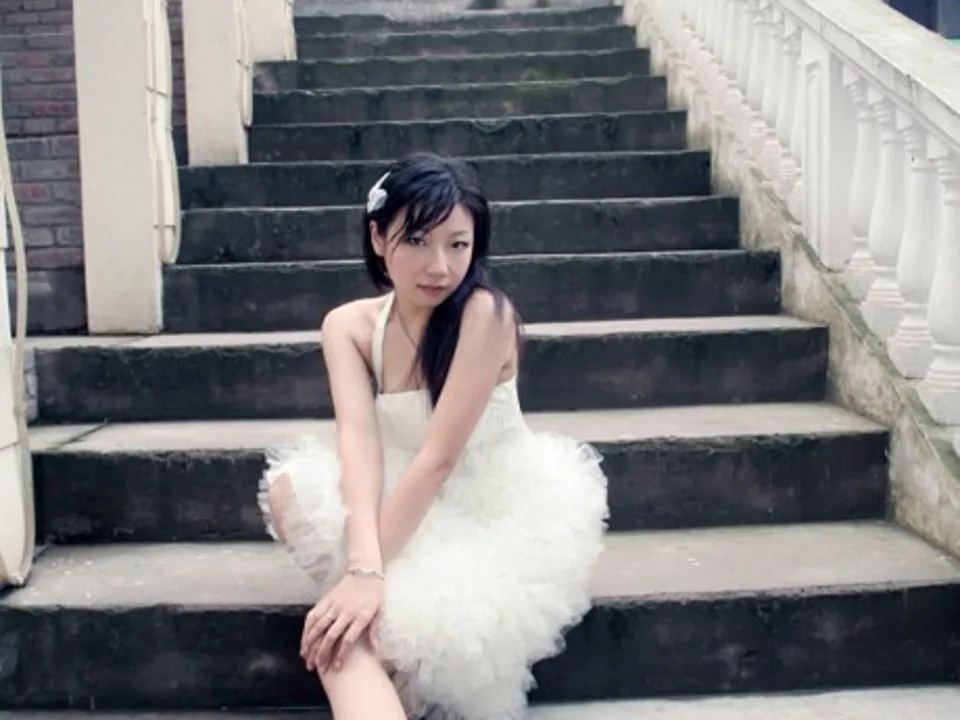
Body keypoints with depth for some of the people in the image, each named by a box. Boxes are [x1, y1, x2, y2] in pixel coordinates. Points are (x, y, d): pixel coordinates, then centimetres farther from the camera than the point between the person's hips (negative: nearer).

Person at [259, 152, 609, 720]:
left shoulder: (485, 313, -20)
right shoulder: (348, 325, -6)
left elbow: (439, 457, -25)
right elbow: (358, 439, -21)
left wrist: (367, 574, -30)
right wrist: (363, 566, -37)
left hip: (498, 512, -5)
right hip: (415, 509, 5)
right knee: (290, 490, -25)